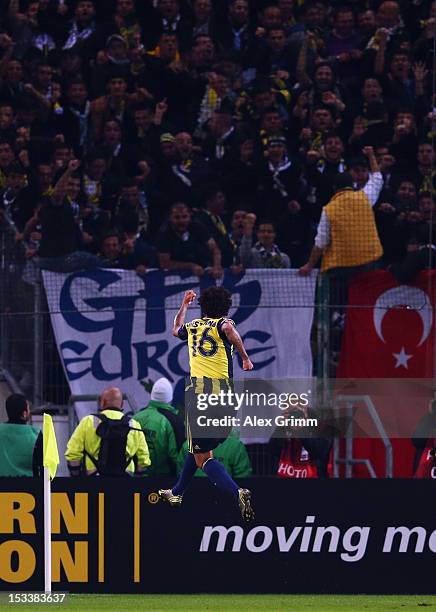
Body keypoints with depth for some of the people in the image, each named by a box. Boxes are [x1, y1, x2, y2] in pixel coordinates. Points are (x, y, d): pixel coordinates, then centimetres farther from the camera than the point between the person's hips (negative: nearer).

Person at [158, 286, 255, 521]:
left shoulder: (193, 326, 13)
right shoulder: (222, 324, 4)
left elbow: (176, 330, 38)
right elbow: (228, 328, -23)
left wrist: (184, 305, 52)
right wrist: (245, 357, -14)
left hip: (198, 391, -1)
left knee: (202, 457, -4)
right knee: (198, 447, 23)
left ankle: (238, 492, -26)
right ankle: (177, 493, 37)